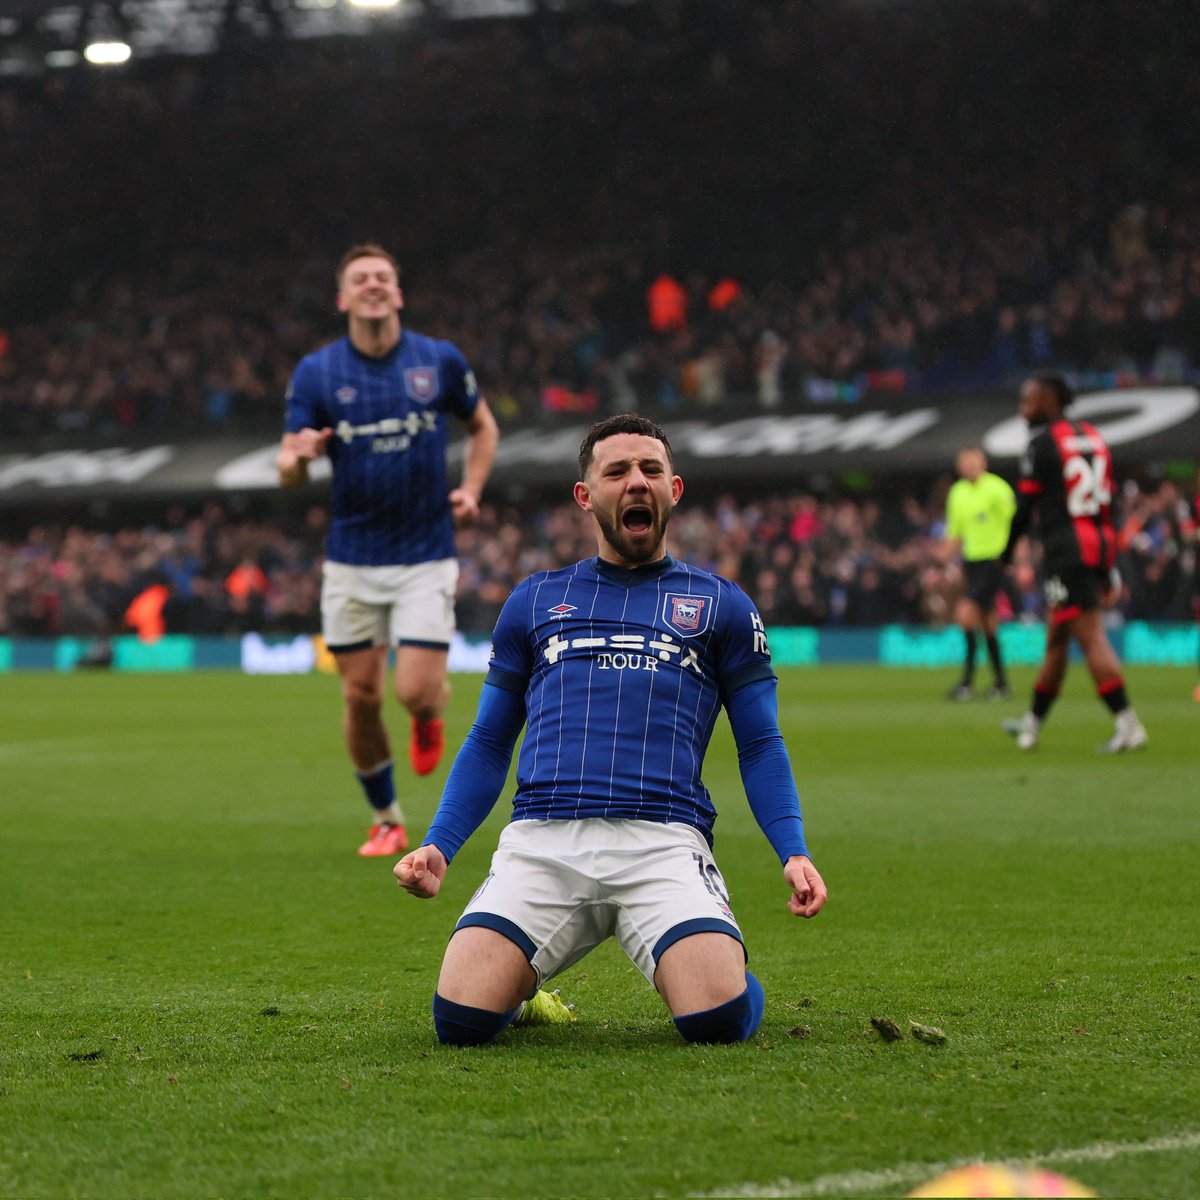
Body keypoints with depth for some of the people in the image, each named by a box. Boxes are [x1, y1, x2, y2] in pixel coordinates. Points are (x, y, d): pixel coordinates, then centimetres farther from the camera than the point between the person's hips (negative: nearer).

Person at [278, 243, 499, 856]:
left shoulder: (440, 361, -2)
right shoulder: (316, 372, -3)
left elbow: (482, 425, 16)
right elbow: (288, 471, -4)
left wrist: (470, 490, -1)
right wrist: (299, 456, -28)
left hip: (426, 556, -1)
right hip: (352, 559, 1)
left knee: (416, 691, -12)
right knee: (361, 696, 3)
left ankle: (429, 715, 27)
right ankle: (387, 820, 23)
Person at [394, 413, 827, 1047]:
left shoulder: (721, 605, 19)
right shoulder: (535, 599, 23)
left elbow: (760, 746, 16)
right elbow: (488, 744, 25)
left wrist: (794, 853, -1)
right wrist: (437, 847, 9)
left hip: (666, 841, -1)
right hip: (540, 837, 1)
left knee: (719, 1017, -27)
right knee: (461, 1015, -22)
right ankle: (522, 982, 15)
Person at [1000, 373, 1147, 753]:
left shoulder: (1042, 444, -8)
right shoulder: (1092, 437, 15)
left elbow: (1025, 508, -7)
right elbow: (1109, 506, 15)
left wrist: (1006, 555, 7)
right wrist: (1110, 569, 18)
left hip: (1065, 551, -8)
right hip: (1098, 547, 8)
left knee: (1092, 639, -11)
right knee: (1056, 639, 18)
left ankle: (1127, 725, -19)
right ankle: (1032, 724, 28)